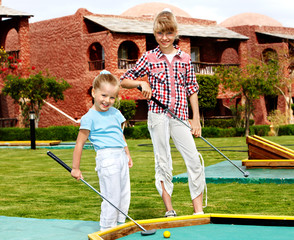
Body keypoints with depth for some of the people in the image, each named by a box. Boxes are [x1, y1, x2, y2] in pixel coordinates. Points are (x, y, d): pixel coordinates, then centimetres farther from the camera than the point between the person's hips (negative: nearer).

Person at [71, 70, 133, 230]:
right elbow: (80, 143, -7)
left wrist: (127, 154, 27)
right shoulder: (90, 118, -7)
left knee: (124, 196, 10)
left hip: (121, 157, 7)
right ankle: (106, 230, 4)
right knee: (112, 197, -7)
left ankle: (119, 225, 21)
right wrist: (75, 168, -7)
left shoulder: (115, 113, 14)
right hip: (106, 158, -7)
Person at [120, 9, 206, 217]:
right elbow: (124, 80, 9)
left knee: (194, 159, -7)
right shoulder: (149, 58, 4)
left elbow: (192, 90, 12)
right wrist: (141, 83, -11)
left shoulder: (185, 58, 9)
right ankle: (169, 210, 10)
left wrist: (196, 119, 7)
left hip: (179, 116, 2)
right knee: (163, 162, 2)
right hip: (158, 115, -2)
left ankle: (199, 210, 1)